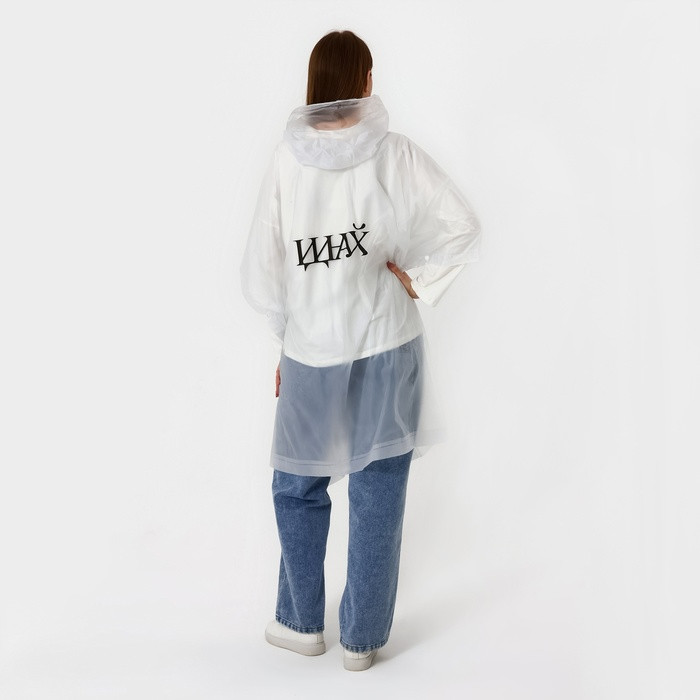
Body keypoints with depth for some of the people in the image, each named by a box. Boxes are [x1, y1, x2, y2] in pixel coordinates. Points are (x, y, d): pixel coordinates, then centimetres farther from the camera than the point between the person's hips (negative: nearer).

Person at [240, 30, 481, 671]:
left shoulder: (286, 159, -4)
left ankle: (302, 623, 29)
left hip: (311, 354, 1)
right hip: (387, 348, -1)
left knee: (298, 488, 19)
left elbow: (260, 271, -1)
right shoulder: (394, 153, -7)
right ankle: (363, 639, 21)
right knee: (377, 498, 9)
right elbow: (464, 228, -13)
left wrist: (288, 336, 11)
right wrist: (417, 279, -2)